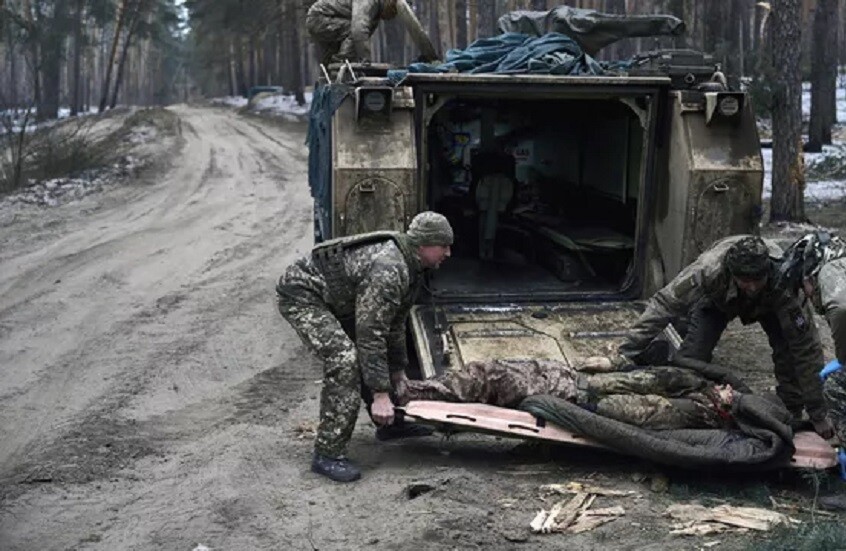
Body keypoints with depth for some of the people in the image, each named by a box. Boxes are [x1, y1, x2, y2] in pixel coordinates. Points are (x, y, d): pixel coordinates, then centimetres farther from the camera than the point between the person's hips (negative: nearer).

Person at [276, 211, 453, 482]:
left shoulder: (411, 267, 2)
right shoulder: (387, 270, -31)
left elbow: (395, 323, 15)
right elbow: (371, 334, -32)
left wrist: (398, 370, 21)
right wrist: (380, 394, -30)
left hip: (335, 300, 11)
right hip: (301, 294, -11)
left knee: (370, 353, 16)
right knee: (344, 359, -24)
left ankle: (389, 422, 33)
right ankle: (328, 455, -20)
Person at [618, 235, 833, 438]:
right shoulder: (709, 269, -44)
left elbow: (806, 346, -38)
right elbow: (664, 304, -35)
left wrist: (818, 414, -34)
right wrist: (628, 352, -37)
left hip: (768, 303, 0)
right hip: (717, 300, 0)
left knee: (788, 349, -23)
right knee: (693, 354, -21)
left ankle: (792, 415, -2)